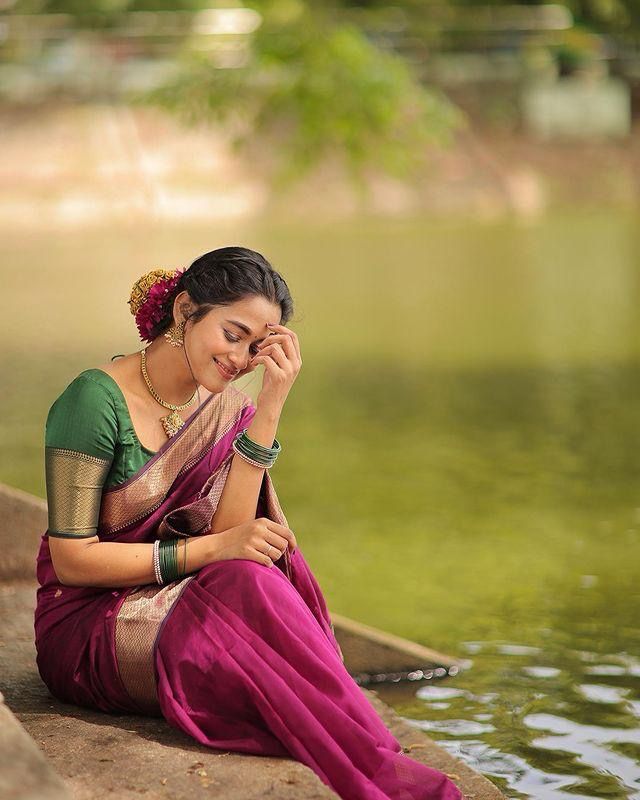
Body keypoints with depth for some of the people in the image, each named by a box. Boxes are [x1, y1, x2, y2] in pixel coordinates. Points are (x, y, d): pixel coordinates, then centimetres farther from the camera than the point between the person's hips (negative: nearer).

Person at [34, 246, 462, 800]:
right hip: (86, 625, -6)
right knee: (250, 585, -32)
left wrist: (271, 403, -15)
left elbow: (228, 533, -10)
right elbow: (71, 561, -17)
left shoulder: (229, 410, 5)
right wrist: (213, 550, -23)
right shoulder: (98, 400, -15)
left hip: (182, 609, 6)